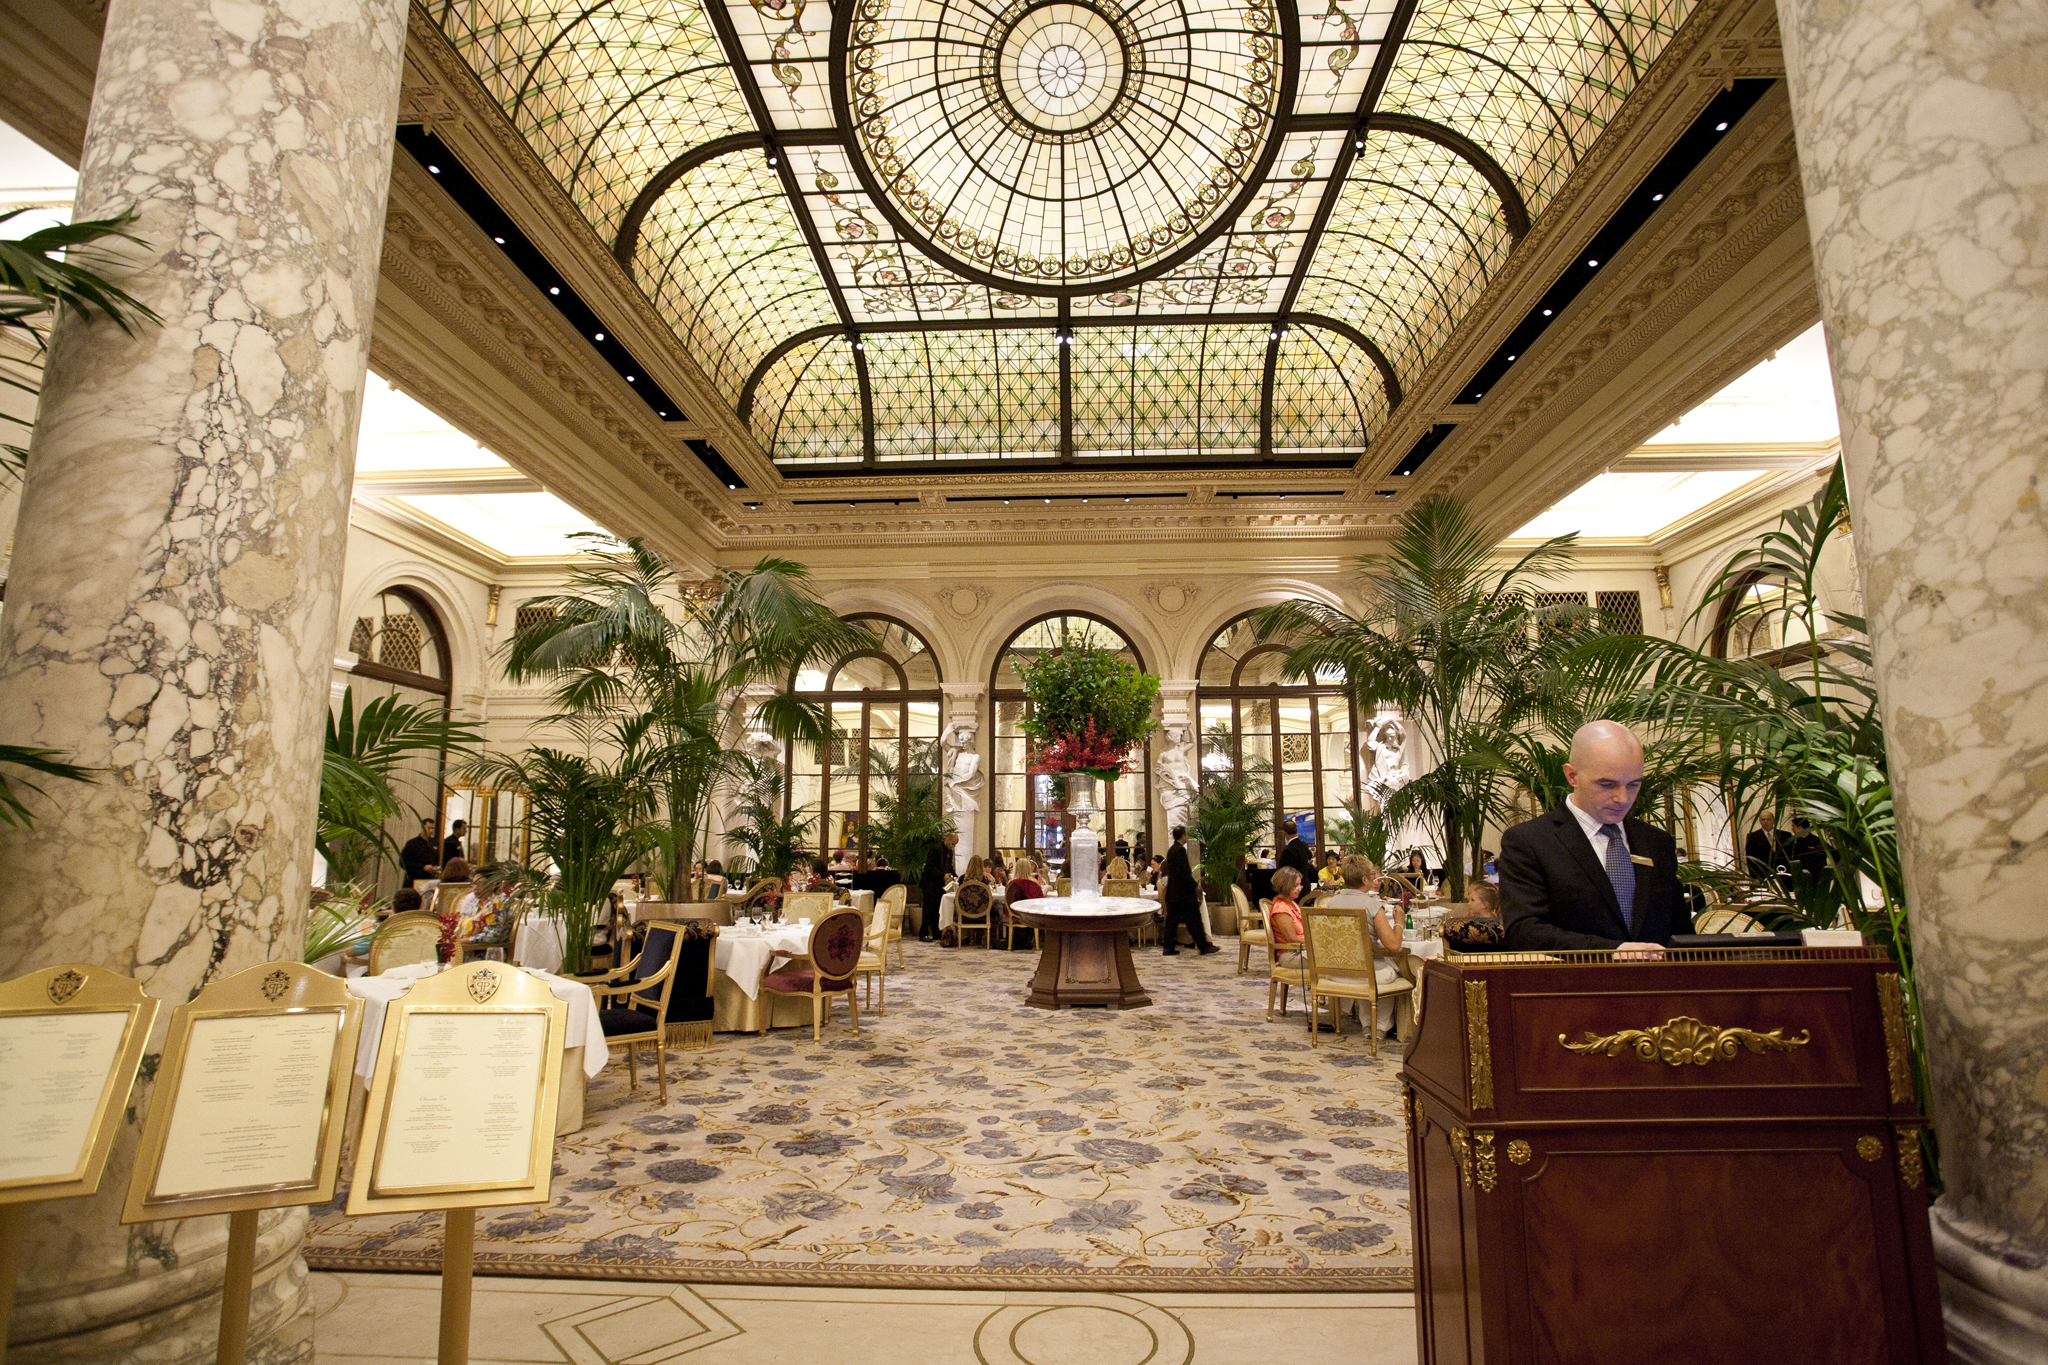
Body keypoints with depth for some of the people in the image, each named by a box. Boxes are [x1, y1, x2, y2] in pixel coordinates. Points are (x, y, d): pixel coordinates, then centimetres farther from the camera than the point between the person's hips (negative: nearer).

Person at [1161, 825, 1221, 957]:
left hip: (1172, 892, 9)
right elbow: (1184, 873, -21)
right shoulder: (1180, 850, -17)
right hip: (1184, 893, -9)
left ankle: (1169, 948, 8)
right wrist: (1195, 884, -11)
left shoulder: (1171, 850, 12)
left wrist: (1189, 868, 21)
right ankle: (1204, 947, 8)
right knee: (1194, 921, 0)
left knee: (1172, 920, 8)